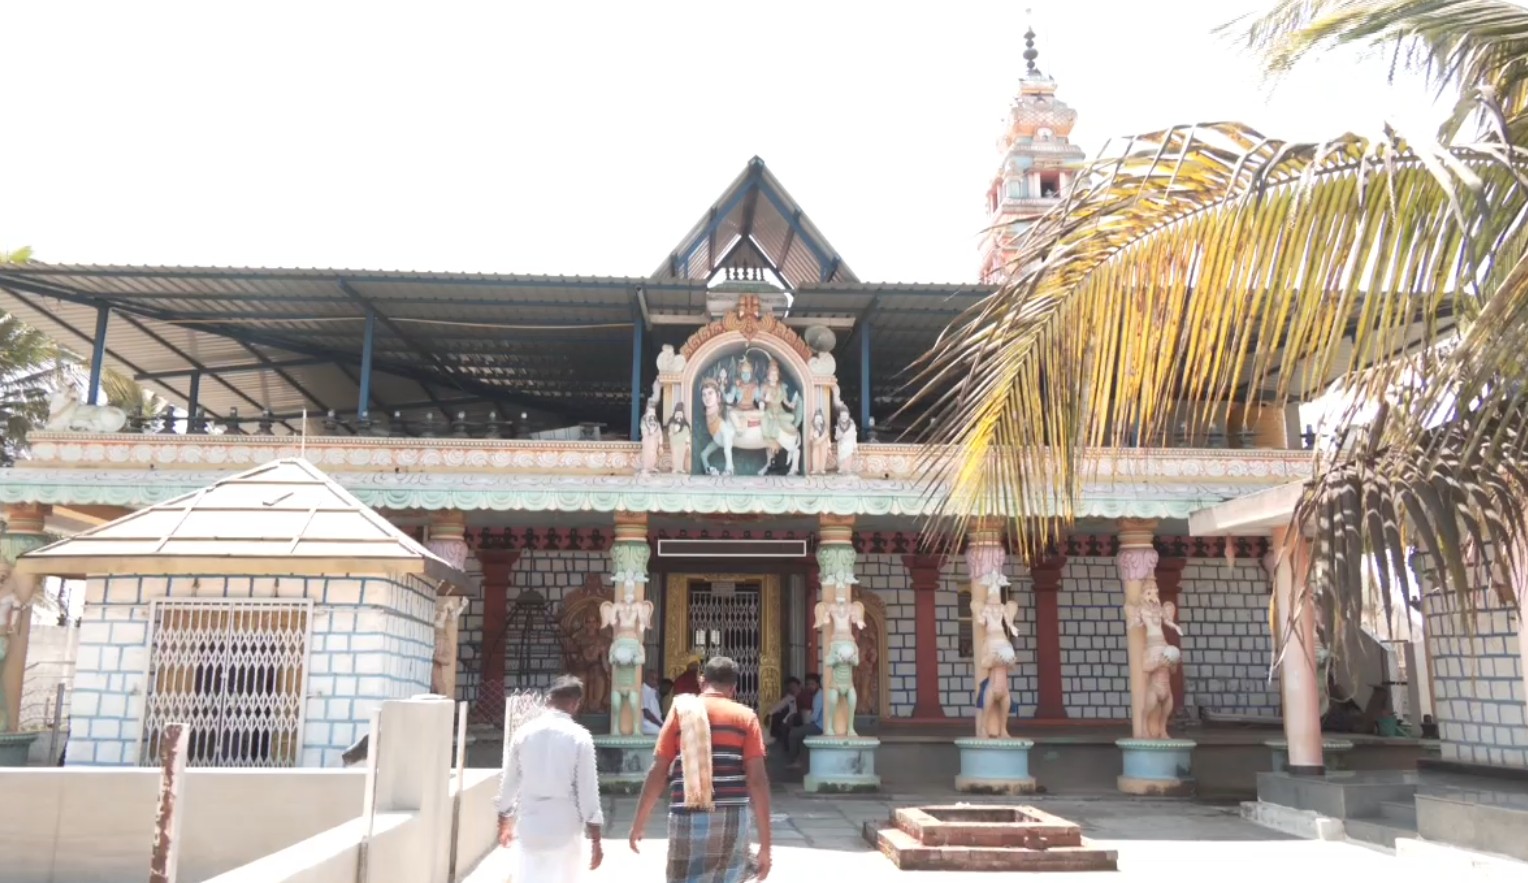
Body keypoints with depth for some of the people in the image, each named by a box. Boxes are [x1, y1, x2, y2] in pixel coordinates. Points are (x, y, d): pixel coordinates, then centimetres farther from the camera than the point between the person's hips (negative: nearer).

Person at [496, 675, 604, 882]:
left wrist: (504, 823, 24)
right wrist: (596, 841, -3)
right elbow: (587, 790, -9)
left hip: (529, 828, 3)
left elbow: (509, 782, 9)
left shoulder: (523, 733, 1)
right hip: (564, 830, -3)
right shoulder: (579, 737, -9)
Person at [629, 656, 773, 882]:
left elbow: (657, 773, 3)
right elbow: (757, 780, -4)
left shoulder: (680, 713, 6)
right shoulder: (745, 717, 4)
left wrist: (639, 822, 15)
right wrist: (765, 845, -2)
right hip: (732, 821, 0)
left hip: (688, 820, 0)